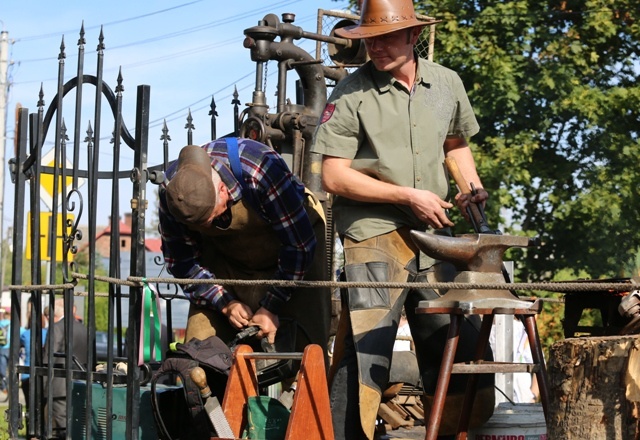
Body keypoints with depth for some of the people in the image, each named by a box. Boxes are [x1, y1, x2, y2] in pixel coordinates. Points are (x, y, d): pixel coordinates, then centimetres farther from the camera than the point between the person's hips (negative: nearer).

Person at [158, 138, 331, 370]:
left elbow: (299, 244, -26)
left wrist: (272, 307, -23)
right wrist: (225, 303, -21)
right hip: (227, 259, 3)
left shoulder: (263, 170, -38)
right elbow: (181, 262, -11)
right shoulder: (171, 192, -26)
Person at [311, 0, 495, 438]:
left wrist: (472, 186, 6)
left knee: (461, 346, 10)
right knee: (365, 353, -12)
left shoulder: (447, 83, 9)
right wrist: (409, 195, -12)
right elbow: (334, 176, -9)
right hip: (374, 236, -5)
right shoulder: (351, 94, -6)